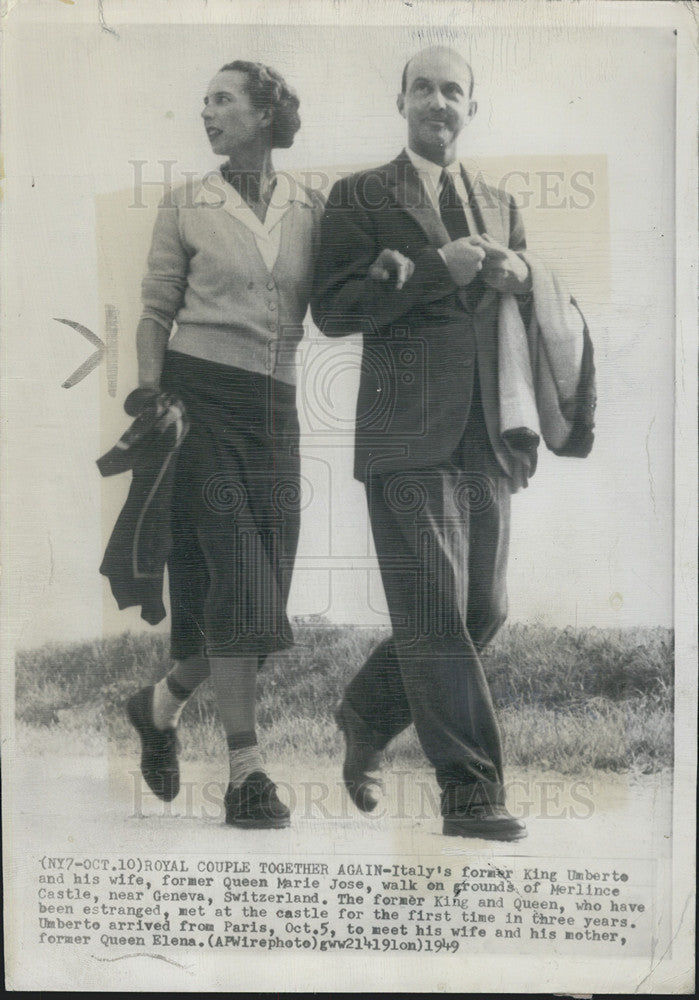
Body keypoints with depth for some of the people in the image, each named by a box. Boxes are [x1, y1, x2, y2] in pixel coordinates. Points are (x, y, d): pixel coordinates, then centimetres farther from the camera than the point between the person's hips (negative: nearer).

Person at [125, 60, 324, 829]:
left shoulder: (311, 212, 11)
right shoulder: (185, 207, 6)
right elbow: (155, 314, 6)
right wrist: (150, 401, -4)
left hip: (273, 407, 3)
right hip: (200, 396, -3)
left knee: (260, 588, 3)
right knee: (236, 579, -11)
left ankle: (161, 703, 29)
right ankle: (245, 769, -2)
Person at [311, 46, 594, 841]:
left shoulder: (499, 205, 22)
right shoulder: (360, 196, 6)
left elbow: (551, 313, 21)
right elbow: (332, 309, -6)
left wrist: (524, 275, -2)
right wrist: (439, 269, -12)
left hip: (488, 439, 6)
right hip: (408, 433, -5)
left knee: (482, 611, 8)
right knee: (435, 616, -7)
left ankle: (365, 716, 29)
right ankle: (469, 791, 3)